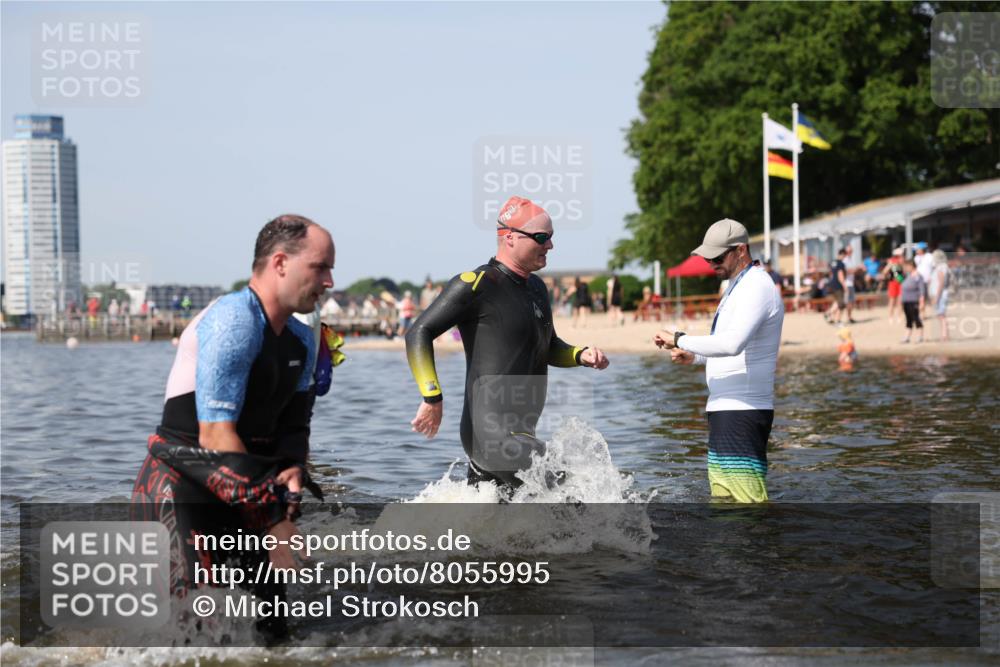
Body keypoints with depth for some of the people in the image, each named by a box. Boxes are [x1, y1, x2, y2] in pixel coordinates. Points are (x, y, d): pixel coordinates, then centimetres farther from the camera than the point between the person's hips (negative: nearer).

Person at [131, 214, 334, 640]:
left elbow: (293, 426, 12)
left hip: (233, 493, 9)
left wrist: (291, 472, -12)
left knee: (272, 629, 12)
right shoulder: (234, 321, -19)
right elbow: (215, 434, -24)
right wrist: (275, 525, -23)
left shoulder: (301, 342, 11)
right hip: (178, 489, -9)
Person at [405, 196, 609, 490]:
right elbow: (419, 334, -12)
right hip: (492, 434, -9)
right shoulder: (477, 284, -11)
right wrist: (432, 397, -19)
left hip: (519, 432, 9)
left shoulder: (536, 288, 17)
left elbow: (548, 349, 30)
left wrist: (581, 355, 9)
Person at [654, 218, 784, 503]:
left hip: (742, 413, -11)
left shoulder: (757, 287, -15)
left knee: (749, 498, -15)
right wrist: (694, 357, 15)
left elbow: (733, 344, -30)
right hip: (726, 409, 11)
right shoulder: (737, 286, 18)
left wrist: (679, 340, -21)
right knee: (723, 498, 13)